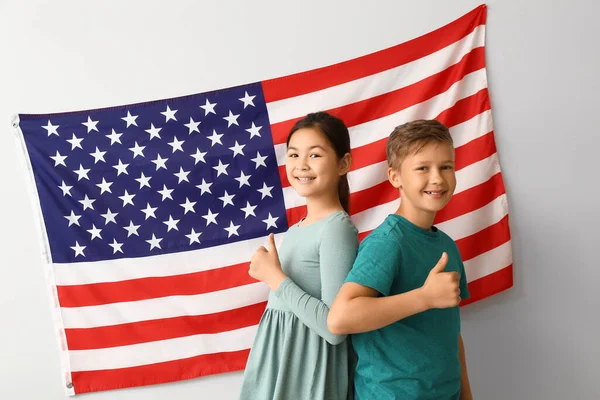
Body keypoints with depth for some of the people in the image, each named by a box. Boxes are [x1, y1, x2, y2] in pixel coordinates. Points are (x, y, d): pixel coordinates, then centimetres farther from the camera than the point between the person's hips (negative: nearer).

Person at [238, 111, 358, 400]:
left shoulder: (337, 228, -18)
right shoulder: (294, 230, 5)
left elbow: (335, 327, -23)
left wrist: (275, 277, -18)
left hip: (309, 368, -7)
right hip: (278, 361, 7)